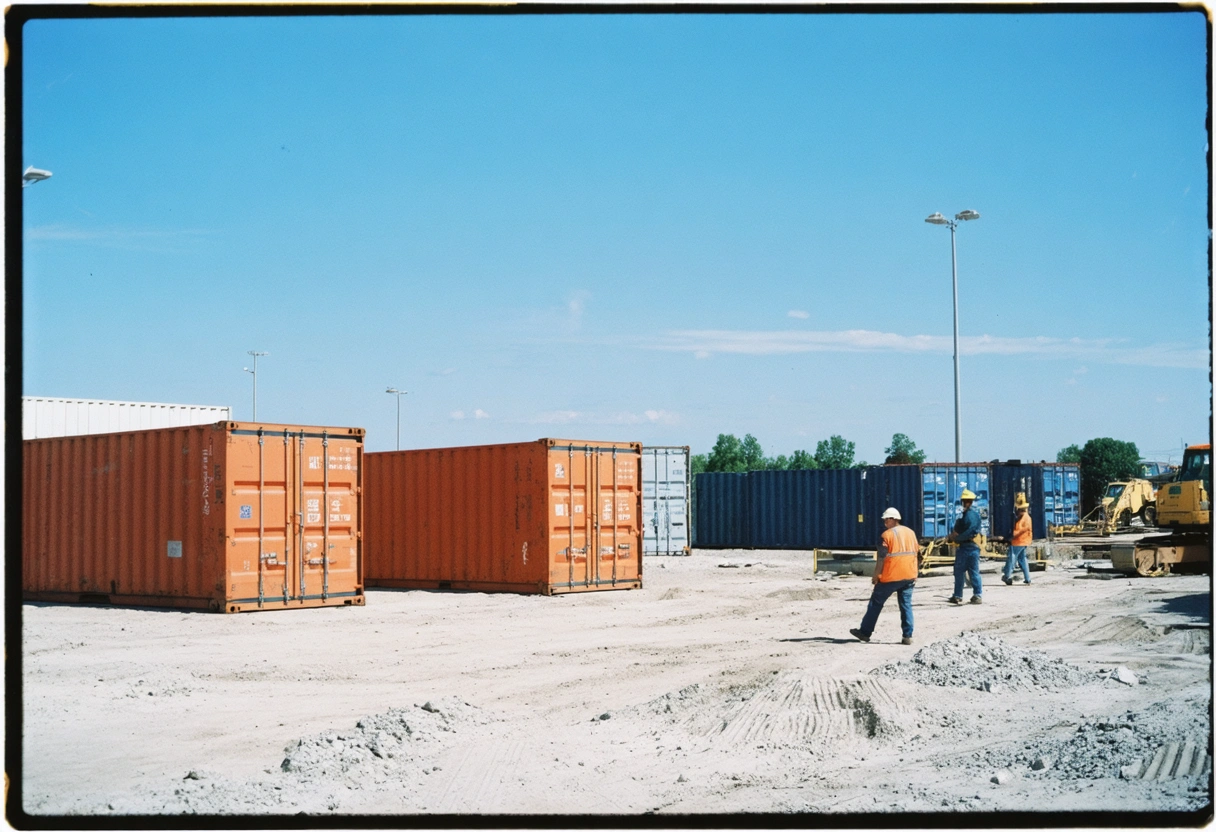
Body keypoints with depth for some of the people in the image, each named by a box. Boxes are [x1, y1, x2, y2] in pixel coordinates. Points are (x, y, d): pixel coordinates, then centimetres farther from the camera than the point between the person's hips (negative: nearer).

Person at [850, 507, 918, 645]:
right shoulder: (911, 533, 9)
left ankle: (865, 631, 12)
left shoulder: (887, 535, -10)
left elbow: (881, 558, -12)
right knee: (906, 605, 7)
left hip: (891, 577, -5)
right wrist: (914, 575, 18)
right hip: (909, 576, 5)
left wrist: (875, 576, -5)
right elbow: (915, 553, 13)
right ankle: (908, 636, 0)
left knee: (876, 603, 6)